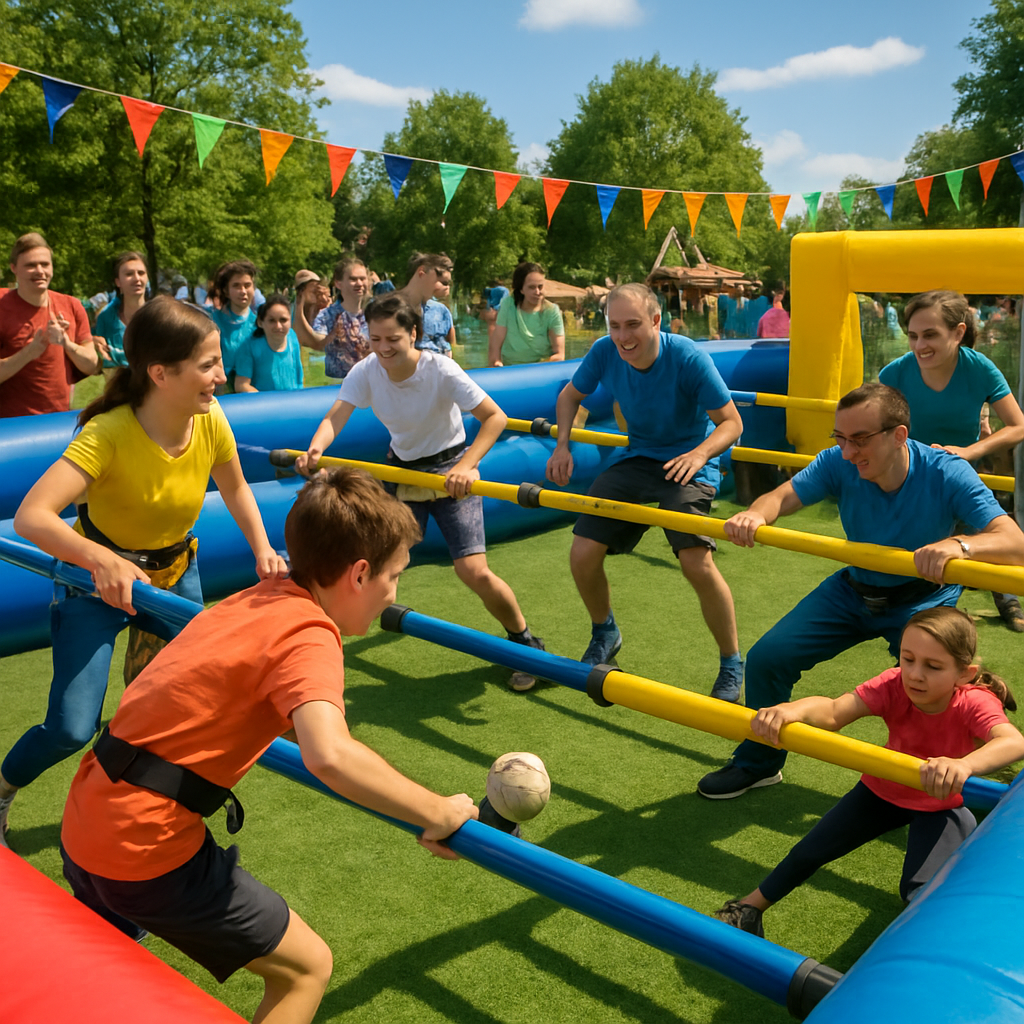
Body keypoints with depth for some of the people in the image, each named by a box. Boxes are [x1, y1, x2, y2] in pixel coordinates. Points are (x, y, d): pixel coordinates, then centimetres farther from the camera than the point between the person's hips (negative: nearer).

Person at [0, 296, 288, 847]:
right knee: (71, 727, -8)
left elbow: (235, 487, 4)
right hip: (97, 576, -4)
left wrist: (262, 549, -9)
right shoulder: (109, 434, -32)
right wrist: (103, 561, -56)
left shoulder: (210, 422, -17)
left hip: (175, 574, 5)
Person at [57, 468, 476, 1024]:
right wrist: (438, 813, -26)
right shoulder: (309, 636, -21)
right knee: (306, 968, 5)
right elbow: (329, 756, -39)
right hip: (148, 850, -9)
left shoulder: (256, 600, 4)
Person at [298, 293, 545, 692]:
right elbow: (334, 418, -23)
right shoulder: (366, 371, -13)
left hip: (450, 471, -3)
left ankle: (524, 641, 10)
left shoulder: (441, 370, -23)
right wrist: (314, 450, -45)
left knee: (475, 572, -14)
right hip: (401, 471, 4)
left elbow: (495, 417, -24)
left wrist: (465, 466, -37)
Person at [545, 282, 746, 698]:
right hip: (636, 459, 5)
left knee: (697, 562, -25)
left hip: (687, 465, -4)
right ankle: (604, 635, 27)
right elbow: (570, 395, 8)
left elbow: (731, 422, -16)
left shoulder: (687, 357, -23)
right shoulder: (604, 352, -12)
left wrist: (700, 454, -36)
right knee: (583, 555, -5)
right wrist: (562, 444, -9)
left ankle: (732, 664, -1)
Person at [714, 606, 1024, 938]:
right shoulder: (893, 685, -28)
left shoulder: (974, 704, -33)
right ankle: (752, 904, 29)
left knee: (919, 889, -22)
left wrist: (963, 764, -74)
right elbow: (833, 711, -40)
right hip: (883, 790, 3)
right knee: (810, 851, 5)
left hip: (940, 803, -2)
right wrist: (792, 709, -63)